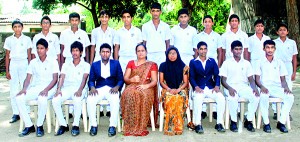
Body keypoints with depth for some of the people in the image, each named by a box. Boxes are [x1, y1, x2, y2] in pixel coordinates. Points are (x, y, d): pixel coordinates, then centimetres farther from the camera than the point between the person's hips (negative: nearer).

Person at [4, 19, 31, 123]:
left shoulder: (27, 39, 4)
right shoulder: (9, 40, 7)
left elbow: (29, 55, 5)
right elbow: (7, 56, 8)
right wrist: (7, 71, 3)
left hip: (24, 64, -1)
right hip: (13, 65, 2)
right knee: (13, 90, 1)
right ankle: (15, 114, 7)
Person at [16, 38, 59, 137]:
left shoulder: (53, 62, 2)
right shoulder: (33, 62, 14)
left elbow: (55, 79, -6)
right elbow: (28, 78, 9)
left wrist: (46, 89, -22)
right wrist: (24, 89, -11)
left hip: (49, 88, -4)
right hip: (35, 88, 5)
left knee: (42, 99, -38)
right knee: (19, 98, -21)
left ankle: (39, 126, -18)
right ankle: (29, 125, -12)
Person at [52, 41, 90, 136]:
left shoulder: (86, 65, 11)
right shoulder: (66, 65, 21)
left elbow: (84, 78, -5)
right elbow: (62, 78, 6)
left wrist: (80, 90, -24)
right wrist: (58, 89, -13)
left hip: (79, 89, -3)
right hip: (67, 88, 3)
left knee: (77, 100, -37)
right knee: (55, 100, -26)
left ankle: (76, 125, -23)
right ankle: (63, 125, -13)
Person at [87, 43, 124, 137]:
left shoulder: (116, 63, 10)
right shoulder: (94, 65, 14)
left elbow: (121, 79, 6)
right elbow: (91, 80, 8)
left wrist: (117, 87, -15)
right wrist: (92, 87, -14)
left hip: (112, 89, -1)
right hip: (99, 89, 2)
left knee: (115, 101, -36)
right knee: (90, 100, -30)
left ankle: (112, 126, -26)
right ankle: (93, 125, -17)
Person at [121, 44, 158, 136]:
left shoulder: (152, 65, 13)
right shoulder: (131, 63, 19)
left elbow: (154, 81, 3)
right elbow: (125, 78, 10)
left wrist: (146, 86, -17)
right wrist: (132, 79, -13)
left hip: (146, 88, -1)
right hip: (132, 86, 1)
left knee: (144, 95, -38)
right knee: (129, 94, -36)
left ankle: (141, 127, -33)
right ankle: (131, 127, -34)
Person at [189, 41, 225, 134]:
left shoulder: (212, 61, 16)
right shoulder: (193, 62, 10)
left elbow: (217, 75, 8)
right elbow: (191, 77, 2)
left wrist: (217, 86, -9)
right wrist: (196, 87, -15)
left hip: (211, 88, 2)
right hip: (199, 88, -2)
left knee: (221, 98, -26)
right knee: (198, 99, -35)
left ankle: (219, 123, -15)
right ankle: (197, 124, -27)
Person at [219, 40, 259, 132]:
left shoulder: (246, 63, 17)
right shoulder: (227, 63, 8)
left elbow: (251, 79, 12)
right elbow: (223, 80, 2)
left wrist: (254, 88, -10)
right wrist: (229, 88, -19)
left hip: (244, 87, 3)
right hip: (231, 87, -3)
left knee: (256, 97, -28)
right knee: (233, 98, -37)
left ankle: (248, 121, -12)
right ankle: (233, 122, -18)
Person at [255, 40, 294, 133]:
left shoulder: (279, 62, 16)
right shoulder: (260, 62, 9)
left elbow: (283, 79, 14)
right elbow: (257, 79, 2)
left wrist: (286, 87, -8)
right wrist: (262, 87, -19)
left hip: (277, 88, 3)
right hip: (265, 88, -3)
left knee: (290, 97, -26)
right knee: (263, 97, -38)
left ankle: (281, 122, -17)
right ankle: (266, 123, -24)